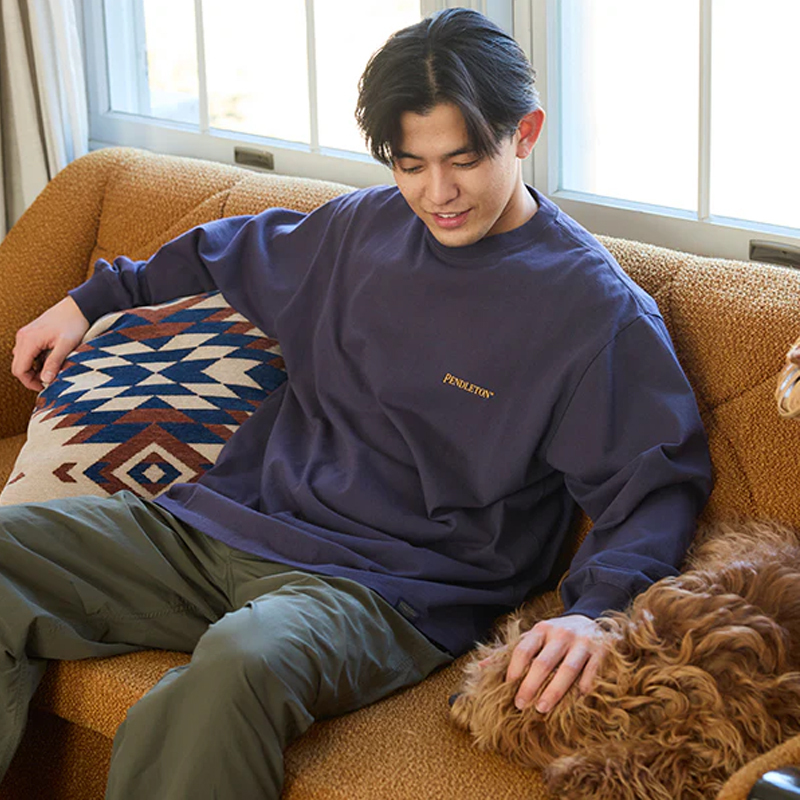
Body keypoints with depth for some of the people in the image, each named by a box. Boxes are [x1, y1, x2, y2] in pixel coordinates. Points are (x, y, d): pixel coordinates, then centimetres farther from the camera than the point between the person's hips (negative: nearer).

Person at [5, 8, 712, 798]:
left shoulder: (599, 308, -7)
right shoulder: (366, 226, 13)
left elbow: (657, 484, -9)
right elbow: (240, 252, 33)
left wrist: (597, 610, -29)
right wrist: (95, 297, 38)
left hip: (387, 585, -7)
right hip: (225, 522, 7)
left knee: (242, 660, -41)